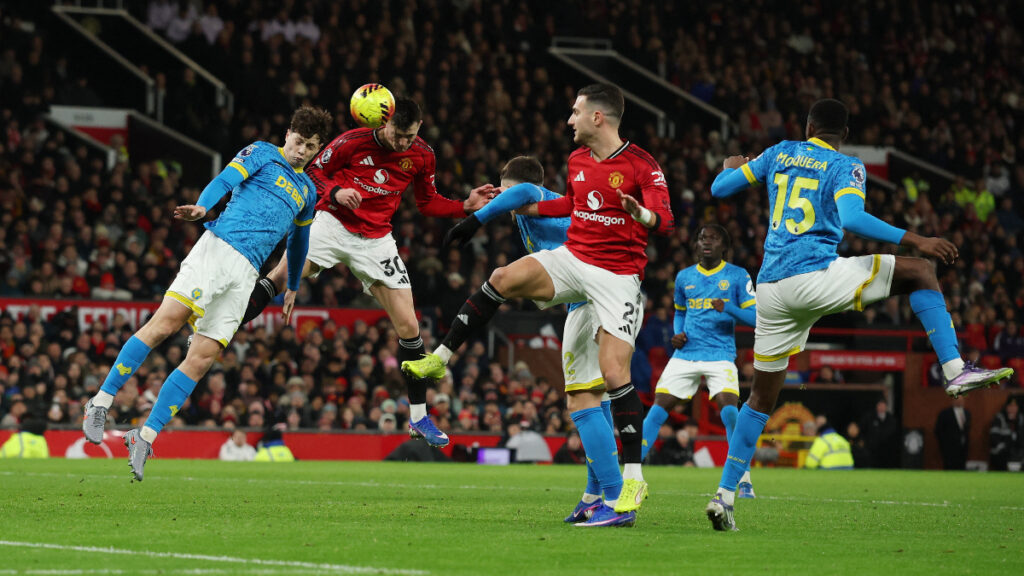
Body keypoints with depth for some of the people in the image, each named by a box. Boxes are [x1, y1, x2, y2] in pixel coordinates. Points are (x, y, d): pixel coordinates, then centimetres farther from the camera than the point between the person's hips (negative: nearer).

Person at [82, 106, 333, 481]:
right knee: (167, 320, -21)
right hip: (219, 247, -5)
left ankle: (145, 438, -8)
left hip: (247, 273, 5)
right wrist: (202, 207, -27)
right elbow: (224, 181, -7)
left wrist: (293, 287, 50)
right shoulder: (262, 154, 9)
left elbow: (298, 239, 42)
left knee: (202, 358, -8)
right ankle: (101, 402, -15)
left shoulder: (307, 191, 27)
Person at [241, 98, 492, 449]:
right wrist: (334, 192, -21)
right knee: (279, 277, -24)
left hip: (375, 241, 2)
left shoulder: (422, 156, 1)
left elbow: (427, 203, 14)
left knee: (408, 326, -3)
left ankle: (418, 417, 7)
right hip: (332, 223, -2)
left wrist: (465, 206, -1)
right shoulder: (354, 141, -10)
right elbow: (315, 171, -1)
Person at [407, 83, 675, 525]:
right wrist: (524, 206, 26)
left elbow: (666, 220, -18)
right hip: (572, 258, 6)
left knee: (613, 373, -14)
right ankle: (440, 359, -10)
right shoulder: (577, 160, 9)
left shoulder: (641, 166, -12)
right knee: (503, 279, -20)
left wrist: (645, 217, -40)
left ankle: (633, 478, -8)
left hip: (618, 276, -6)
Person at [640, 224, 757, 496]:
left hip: (720, 355, -4)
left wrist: (728, 308, -20)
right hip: (685, 354, 4)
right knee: (658, 409, -4)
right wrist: (677, 334, 8)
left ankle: (744, 482, -14)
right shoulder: (684, 277, 13)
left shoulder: (737, 276, 2)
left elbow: (754, 317, -2)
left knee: (729, 410, -21)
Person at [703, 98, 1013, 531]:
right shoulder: (846, 167, 2)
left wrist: (731, 167, 44)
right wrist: (913, 240, -17)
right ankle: (956, 371, -6)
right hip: (817, 277, -5)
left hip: (772, 289, 5)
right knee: (920, 272, 8)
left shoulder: (780, 154, 16)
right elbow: (852, 219, -18)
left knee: (762, 397, 16)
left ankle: (724, 496, 10)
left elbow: (719, 188, 21)